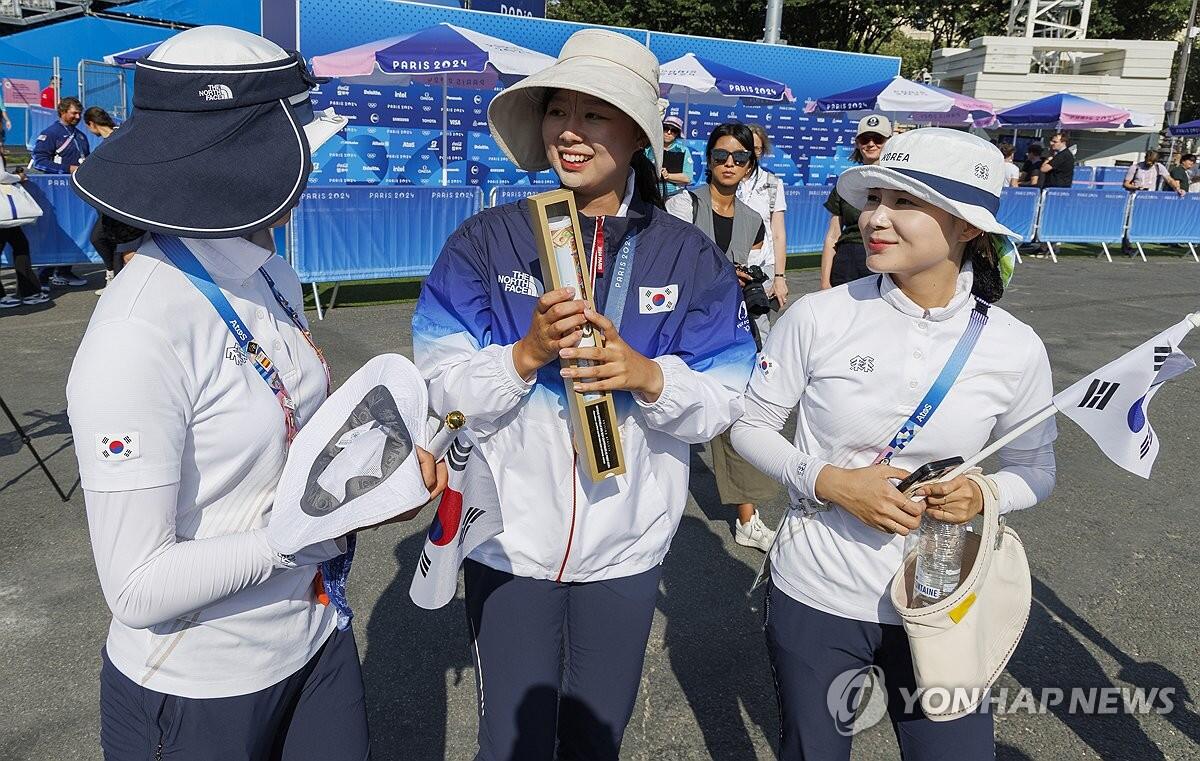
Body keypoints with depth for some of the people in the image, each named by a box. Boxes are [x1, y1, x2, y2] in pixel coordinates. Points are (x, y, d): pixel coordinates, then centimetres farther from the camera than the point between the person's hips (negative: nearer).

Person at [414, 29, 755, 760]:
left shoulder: (692, 257, -3)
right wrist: (526, 354, -26)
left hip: (628, 545, 1)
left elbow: (723, 401, -6)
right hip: (510, 539, -1)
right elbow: (444, 389, -9)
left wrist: (648, 376, -24)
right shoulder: (486, 241, -6)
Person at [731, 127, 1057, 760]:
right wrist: (827, 481, -20)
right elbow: (750, 425, -3)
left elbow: (1036, 468, 6)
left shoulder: (1015, 349, -9)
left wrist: (984, 494, -16)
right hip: (816, 596, 0)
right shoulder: (818, 317, -14)